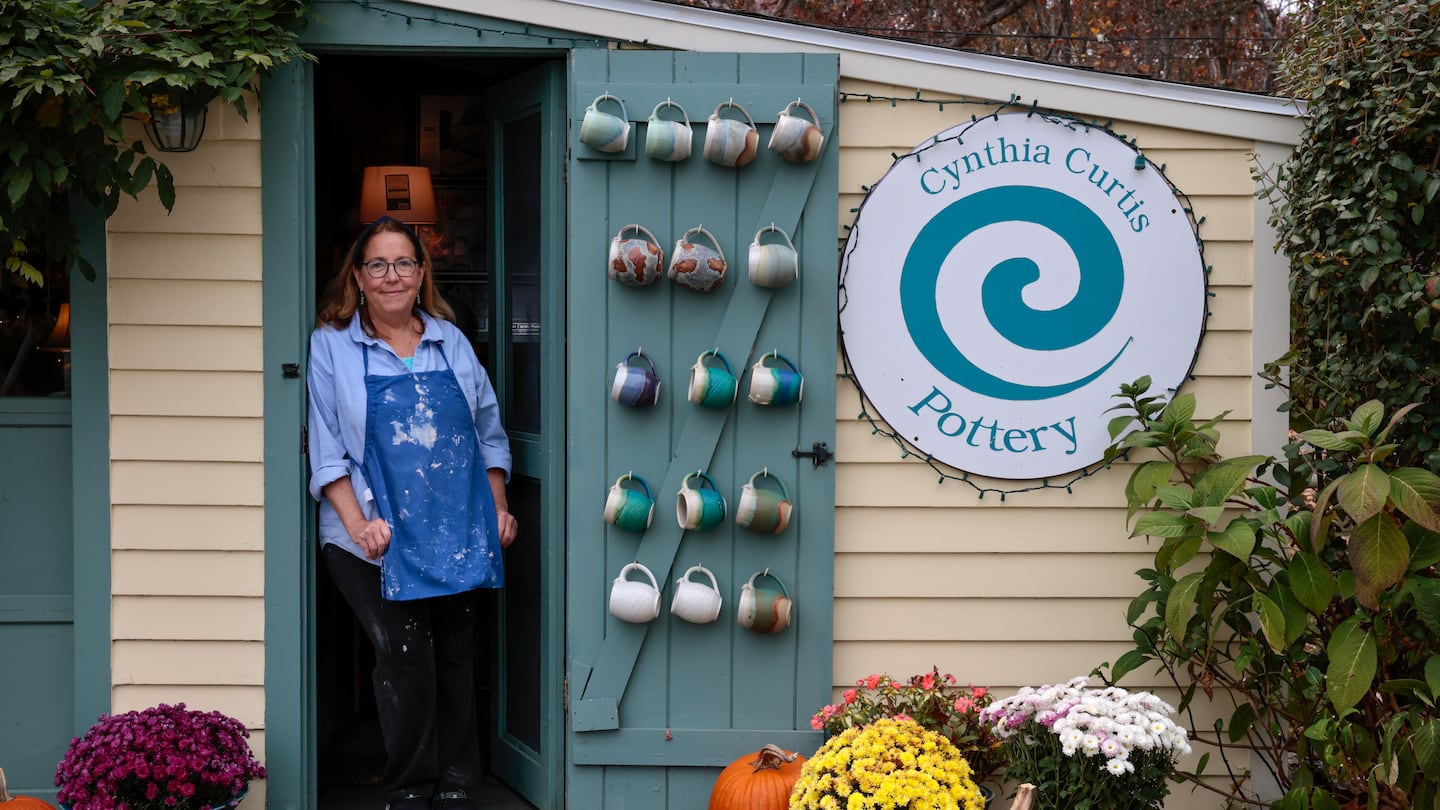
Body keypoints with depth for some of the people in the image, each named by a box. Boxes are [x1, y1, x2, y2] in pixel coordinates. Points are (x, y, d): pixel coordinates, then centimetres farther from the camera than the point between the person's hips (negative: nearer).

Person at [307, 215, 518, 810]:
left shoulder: (451, 341, 13)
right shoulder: (331, 346, 2)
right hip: (378, 540, -4)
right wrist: (358, 523, -12)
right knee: (405, 657, -12)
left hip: (456, 536, 4)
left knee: (455, 656, 7)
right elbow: (326, 450, -2)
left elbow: (488, 432, 18)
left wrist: (498, 506, 9)